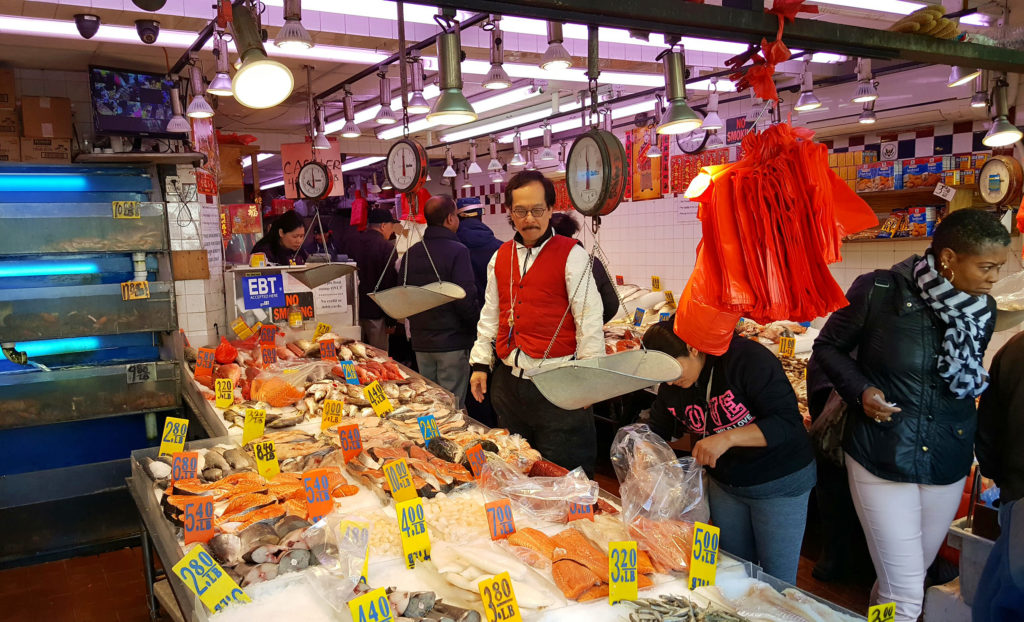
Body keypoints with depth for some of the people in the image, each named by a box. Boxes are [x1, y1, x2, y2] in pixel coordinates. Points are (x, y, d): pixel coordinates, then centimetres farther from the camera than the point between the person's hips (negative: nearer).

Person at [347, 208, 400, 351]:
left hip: (353, 311, 6)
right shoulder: (387, 248, -13)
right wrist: (392, 320, -9)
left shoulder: (352, 243, 6)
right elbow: (391, 284, -14)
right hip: (375, 313, -6)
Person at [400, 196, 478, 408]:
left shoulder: (411, 253, 6)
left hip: (421, 342, 6)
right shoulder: (457, 251, -14)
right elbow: (466, 299, -18)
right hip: (452, 342, -6)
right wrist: (474, 327, -3)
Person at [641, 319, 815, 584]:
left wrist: (728, 437, -39)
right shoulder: (670, 388, -5)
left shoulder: (747, 358, -25)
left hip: (780, 483, -5)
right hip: (724, 482, 6)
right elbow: (657, 431, 10)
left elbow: (789, 422, -28)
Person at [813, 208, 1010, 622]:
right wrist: (860, 390, -16)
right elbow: (827, 347, -2)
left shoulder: (984, 308, 2)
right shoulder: (878, 291, -14)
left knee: (912, 575, 20)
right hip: (881, 459, -5)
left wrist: (977, 383, 0)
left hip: (948, 463, 5)